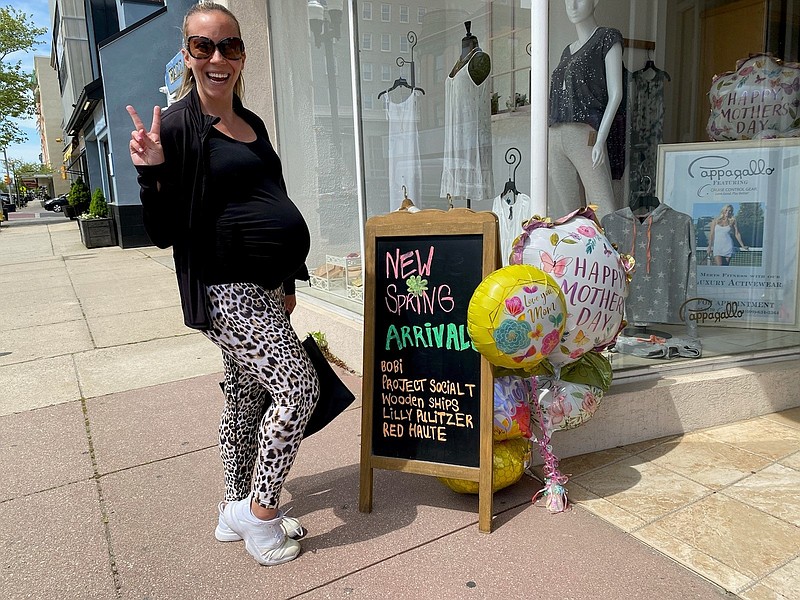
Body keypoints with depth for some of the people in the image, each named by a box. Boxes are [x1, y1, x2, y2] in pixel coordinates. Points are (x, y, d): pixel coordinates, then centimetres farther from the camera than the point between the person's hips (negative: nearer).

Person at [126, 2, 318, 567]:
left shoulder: (252, 124, 14)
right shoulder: (177, 126, -9)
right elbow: (165, 233, -9)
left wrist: (286, 285, 20)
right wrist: (153, 175, -27)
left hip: (264, 285, 8)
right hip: (229, 288, -8)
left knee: (248, 398, 14)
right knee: (299, 387, -12)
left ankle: (238, 511, 31)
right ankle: (261, 510, 8)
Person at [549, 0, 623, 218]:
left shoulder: (607, 39, 6)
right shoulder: (567, 51, 24)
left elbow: (615, 94, -3)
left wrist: (600, 139, -15)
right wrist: (550, 143, 15)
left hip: (586, 135, -6)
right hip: (556, 138, 6)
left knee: (605, 213, -12)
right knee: (569, 213, 4)